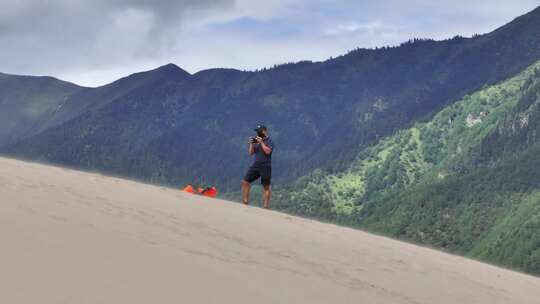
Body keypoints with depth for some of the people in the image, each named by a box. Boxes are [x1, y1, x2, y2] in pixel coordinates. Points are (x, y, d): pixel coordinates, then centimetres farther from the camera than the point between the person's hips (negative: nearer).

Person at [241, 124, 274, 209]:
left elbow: (268, 151, -20)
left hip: (265, 167, -6)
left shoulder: (269, 141, -3)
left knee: (266, 187, 0)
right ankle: (245, 202, 3)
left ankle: (265, 205, 2)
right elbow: (250, 153, 12)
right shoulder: (256, 141, 13)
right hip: (255, 166, 6)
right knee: (245, 182, -2)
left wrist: (261, 142, -17)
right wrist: (251, 144, 0)